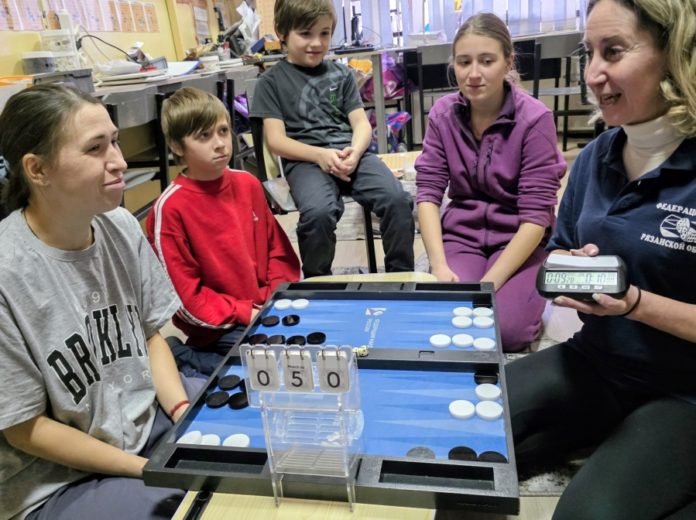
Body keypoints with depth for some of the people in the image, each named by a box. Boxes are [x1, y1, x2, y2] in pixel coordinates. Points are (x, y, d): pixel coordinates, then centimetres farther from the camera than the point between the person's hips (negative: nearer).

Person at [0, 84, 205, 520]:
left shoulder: (121, 227, -9)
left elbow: (151, 335, 4)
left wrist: (185, 412, -11)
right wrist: (153, 469, -16)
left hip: (149, 413, 5)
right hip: (60, 480, -5)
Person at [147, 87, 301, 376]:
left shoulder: (248, 184, 3)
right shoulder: (170, 208, -14)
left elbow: (277, 246, 11)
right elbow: (185, 294, -12)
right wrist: (246, 314, -16)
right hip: (219, 329, -7)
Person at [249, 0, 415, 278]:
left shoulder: (341, 73, 19)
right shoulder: (271, 81, 8)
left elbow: (362, 123, 11)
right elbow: (276, 141, 0)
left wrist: (355, 152, -13)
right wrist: (320, 154, -17)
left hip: (351, 153, 3)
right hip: (304, 160, -3)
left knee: (398, 199, -25)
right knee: (319, 212, -35)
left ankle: (401, 275, -5)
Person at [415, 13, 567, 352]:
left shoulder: (535, 119, -14)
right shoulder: (442, 113, -3)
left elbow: (536, 214, -17)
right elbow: (428, 191, -6)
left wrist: (490, 282, -25)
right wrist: (439, 265, -19)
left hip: (522, 240, -2)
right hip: (461, 234, 2)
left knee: (505, 330, -23)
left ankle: (530, 294, 9)